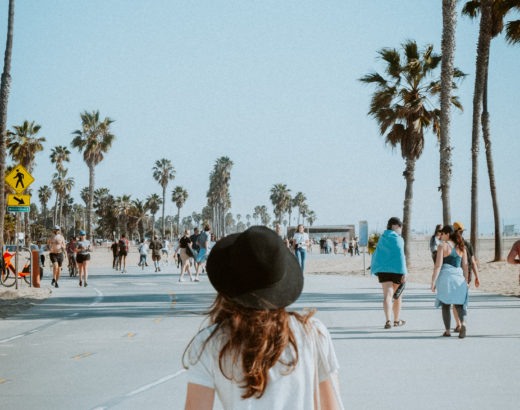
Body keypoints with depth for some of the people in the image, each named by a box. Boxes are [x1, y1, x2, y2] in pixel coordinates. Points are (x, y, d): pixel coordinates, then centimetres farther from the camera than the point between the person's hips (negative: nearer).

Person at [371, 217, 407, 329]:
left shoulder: (382, 238, 10)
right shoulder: (397, 239, -8)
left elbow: (377, 255, 13)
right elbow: (400, 256, -14)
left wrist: (377, 271, 21)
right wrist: (404, 273, -14)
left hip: (383, 270, 4)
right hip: (396, 270, -4)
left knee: (387, 295, -5)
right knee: (398, 295, 14)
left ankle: (388, 321, -22)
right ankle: (397, 320, 26)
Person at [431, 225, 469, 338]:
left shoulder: (442, 246, -5)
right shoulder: (461, 247, 9)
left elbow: (438, 265, -10)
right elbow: (465, 266, 10)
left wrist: (433, 282, -7)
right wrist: (466, 281, 17)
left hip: (445, 277, -3)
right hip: (459, 277, 3)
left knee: (445, 304, 9)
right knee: (459, 304, 9)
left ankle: (447, 331, 11)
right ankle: (463, 323, -18)